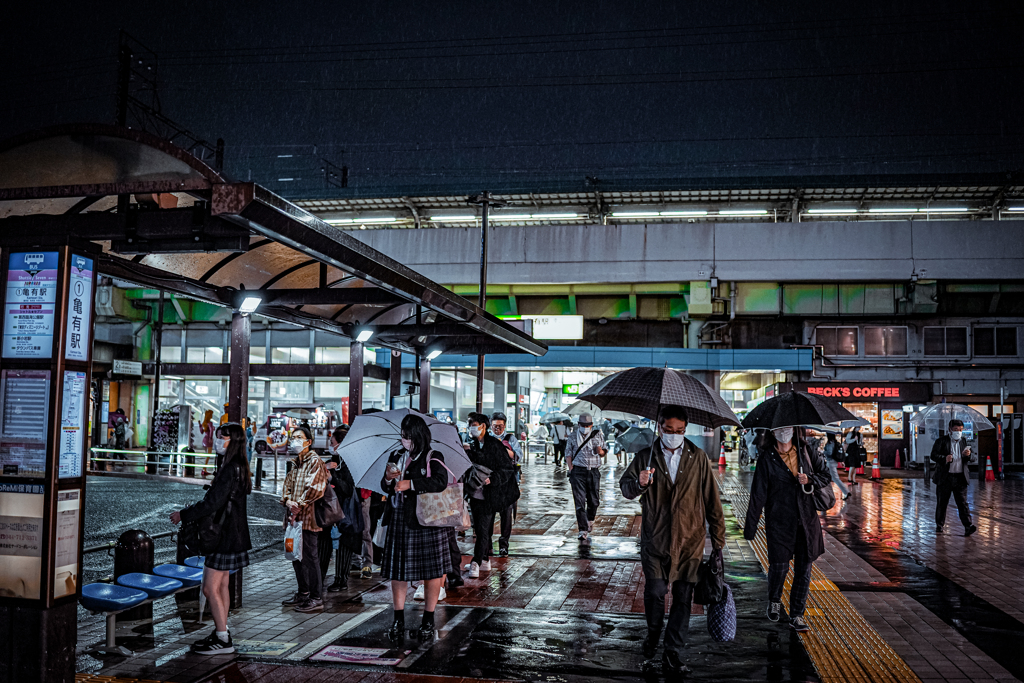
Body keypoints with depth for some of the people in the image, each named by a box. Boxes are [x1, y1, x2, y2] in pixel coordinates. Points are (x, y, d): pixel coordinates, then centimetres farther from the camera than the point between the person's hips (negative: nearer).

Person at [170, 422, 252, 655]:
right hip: (230, 533, 10)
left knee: (210, 588, -5)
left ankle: (223, 640, 2)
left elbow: (213, 503, -22)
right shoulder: (236, 466, 11)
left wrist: (183, 515, -13)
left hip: (225, 536, -10)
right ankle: (221, 633, 23)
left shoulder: (232, 469, -20)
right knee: (221, 585, 16)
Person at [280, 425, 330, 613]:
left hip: (308, 519, -9)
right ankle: (303, 593, 30)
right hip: (295, 517, 9)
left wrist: (299, 505, -15)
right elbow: (288, 485, 17)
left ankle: (316, 599, 0)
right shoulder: (295, 463, 17)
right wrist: (288, 500, -3)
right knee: (296, 557, 16)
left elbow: (314, 489, -19)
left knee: (310, 558, -6)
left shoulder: (315, 461, -10)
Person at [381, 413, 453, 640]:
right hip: (399, 521, 4)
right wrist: (388, 479, -9)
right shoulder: (396, 457, 11)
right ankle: (398, 620, 17)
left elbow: (440, 482, -19)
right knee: (397, 570, 5)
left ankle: (428, 620, 15)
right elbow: (386, 488, 14)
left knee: (431, 571, 2)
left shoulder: (433, 458, -3)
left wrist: (411, 484, -23)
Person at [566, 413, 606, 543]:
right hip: (578, 471, -2)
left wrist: (600, 452, -6)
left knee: (594, 500, 7)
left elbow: (603, 451, 19)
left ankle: (589, 520, 36)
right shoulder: (573, 437, 7)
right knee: (579, 501, -10)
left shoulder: (597, 435, 11)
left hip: (594, 471, 2)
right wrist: (571, 470, -4)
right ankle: (583, 531, -11)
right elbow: (568, 454, 7)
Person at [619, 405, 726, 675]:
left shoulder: (698, 458, 2)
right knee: (655, 591, -5)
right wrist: (639, 483, -19)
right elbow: (625, 487, 5)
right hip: (655, 539, -1)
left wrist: (718, 537, 5)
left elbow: (711, 499, 6)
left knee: (683, 598, 5)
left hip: (689, 540, 1)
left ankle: (673, 653, 20)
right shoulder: (646, 457, 2)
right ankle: (653, 635, 25)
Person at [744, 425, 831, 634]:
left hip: (806, 521, 3)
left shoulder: (805, 451, 5)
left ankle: (796, 615, 16)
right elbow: (758, 495, -4)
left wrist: (810, 480, -8)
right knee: (779, 566, -5)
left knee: (804, 569, 4)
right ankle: (774, 601, 26)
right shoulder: (767, 459, -4)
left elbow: (827, 474, 14)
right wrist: (750, 527, -6)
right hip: (779, 521, -3)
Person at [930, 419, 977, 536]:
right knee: (942, 503, 6)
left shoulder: (964, 441, 12)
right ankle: (939, 525, 17)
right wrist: (944, 459, -26)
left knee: (963, 502, -4)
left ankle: (968, 527, -10)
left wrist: (968, 455, -10)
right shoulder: (941, 441, 1)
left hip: (960, 478, 2)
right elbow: (933, 455, -7)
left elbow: (970, 459, 14)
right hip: (944, 478, -2)